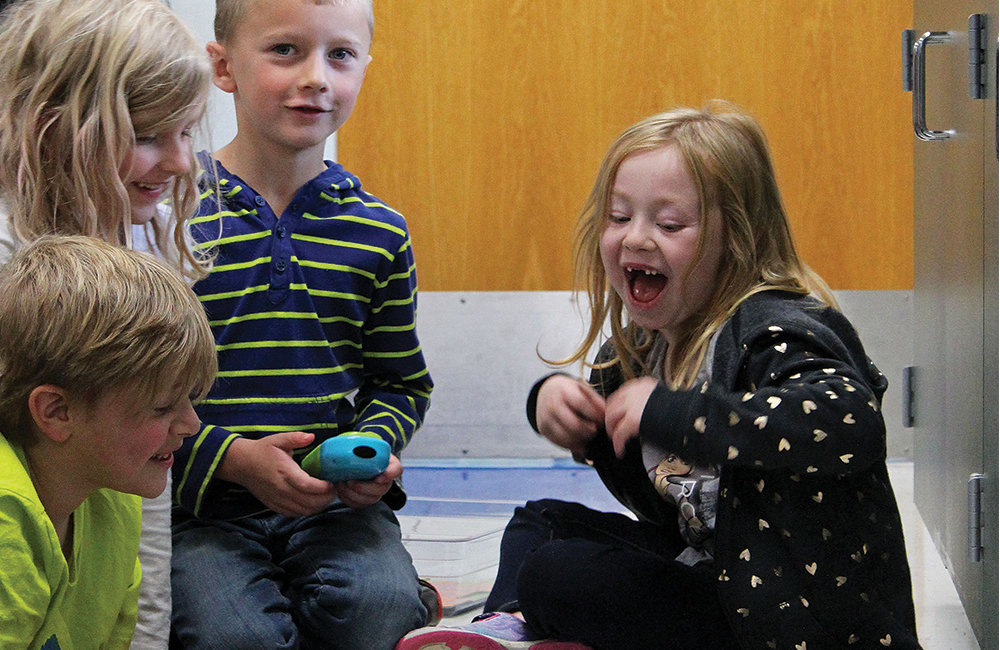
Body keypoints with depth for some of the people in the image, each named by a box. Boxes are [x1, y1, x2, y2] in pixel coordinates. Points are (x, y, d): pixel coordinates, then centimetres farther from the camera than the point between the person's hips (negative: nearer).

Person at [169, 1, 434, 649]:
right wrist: (231, 458, -16)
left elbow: (401, 382, 17)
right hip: (201, 505, -3)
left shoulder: (378, 232, 6)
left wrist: (373, 447, -5)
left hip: (337, 502, 3)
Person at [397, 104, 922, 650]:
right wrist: (552, 399, 5)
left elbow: (852, 420, -45)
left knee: (556, 579, -18)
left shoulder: (772, 332, -22)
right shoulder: (647, 344, 6)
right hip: (702, 562, 10)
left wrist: (671, 412, -39)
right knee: (543, 522, 18)